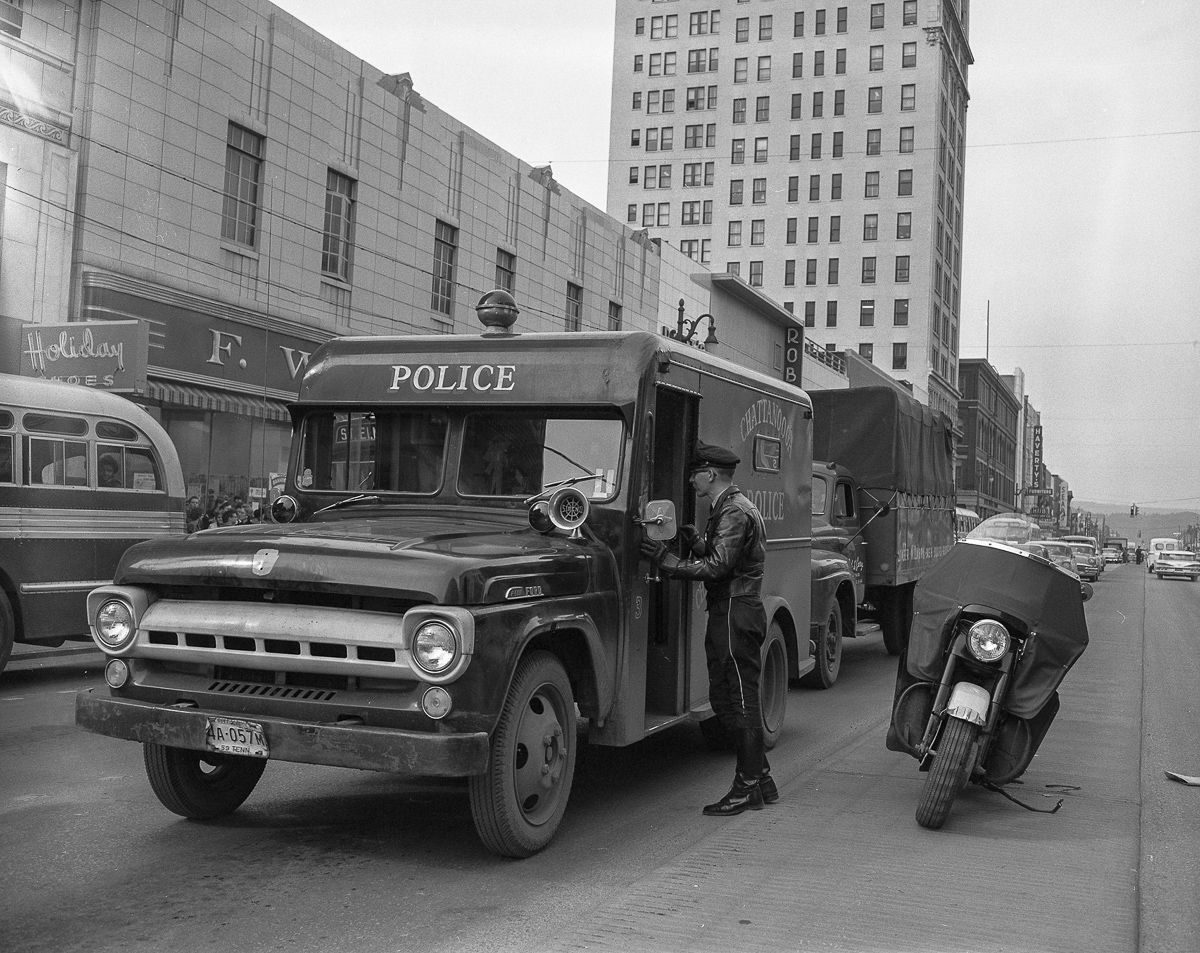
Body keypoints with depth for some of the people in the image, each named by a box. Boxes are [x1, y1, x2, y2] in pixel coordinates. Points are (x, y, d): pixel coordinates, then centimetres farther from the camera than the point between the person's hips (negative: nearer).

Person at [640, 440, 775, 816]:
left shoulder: (734, 513, -14)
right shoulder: (728, 508, 20)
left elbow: (718, 567, -22)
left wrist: (669, 561, -18)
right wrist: (697, 543, 6)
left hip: (735, 614, -11)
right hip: (729, 613, 11)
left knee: (741, 700, -4)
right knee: (725, 699, 13)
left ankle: (748, 788, 3)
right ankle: (761, 779, 19)